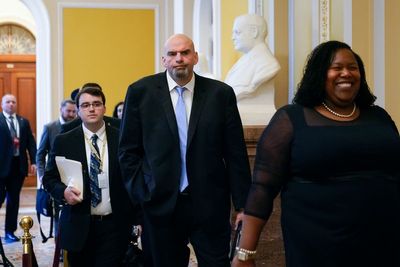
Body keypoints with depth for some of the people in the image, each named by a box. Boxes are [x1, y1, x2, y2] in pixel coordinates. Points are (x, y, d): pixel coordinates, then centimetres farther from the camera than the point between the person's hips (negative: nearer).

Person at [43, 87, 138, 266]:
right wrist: (64, 191, -16)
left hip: (114, 226, 0)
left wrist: (136, 218, -2)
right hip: (78, 225, 1)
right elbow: (49, 178, 5)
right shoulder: (63, 142, 2)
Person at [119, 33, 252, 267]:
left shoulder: (221, 93, 0)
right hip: (160, 204, 1)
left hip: (210, 204, 0)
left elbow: (236, 153, 1)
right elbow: (128, 150, 3)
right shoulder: (141, 91, 0)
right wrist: (141, 193, -2)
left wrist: (242, 204, 0)